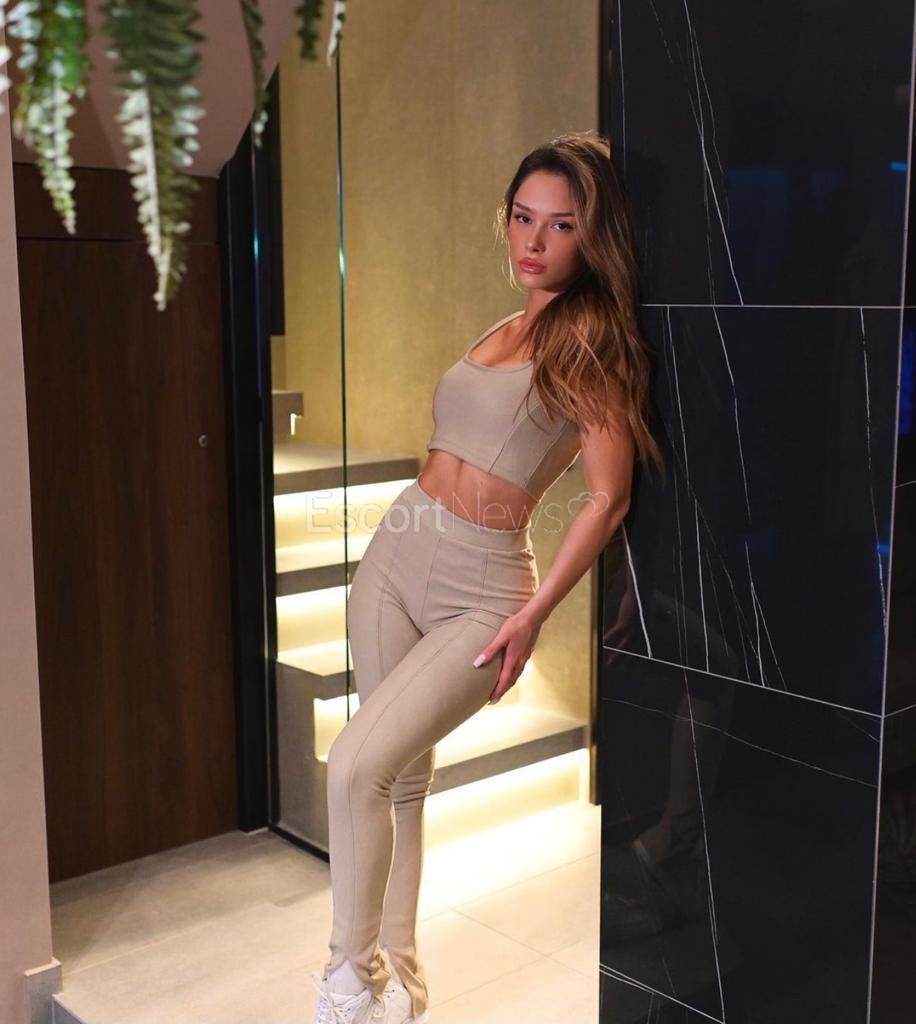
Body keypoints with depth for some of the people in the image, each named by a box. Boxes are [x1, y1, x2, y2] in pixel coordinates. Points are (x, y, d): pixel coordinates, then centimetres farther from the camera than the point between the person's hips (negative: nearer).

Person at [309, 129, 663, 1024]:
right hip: (396, 554, 7)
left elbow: (608, 497, -14)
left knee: (356, 765, -15)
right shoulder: (503, 330, 12)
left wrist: (532, 616, -14)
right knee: (402, 776, 11)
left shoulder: (591, 339, -10)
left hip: (481, 587, -7)